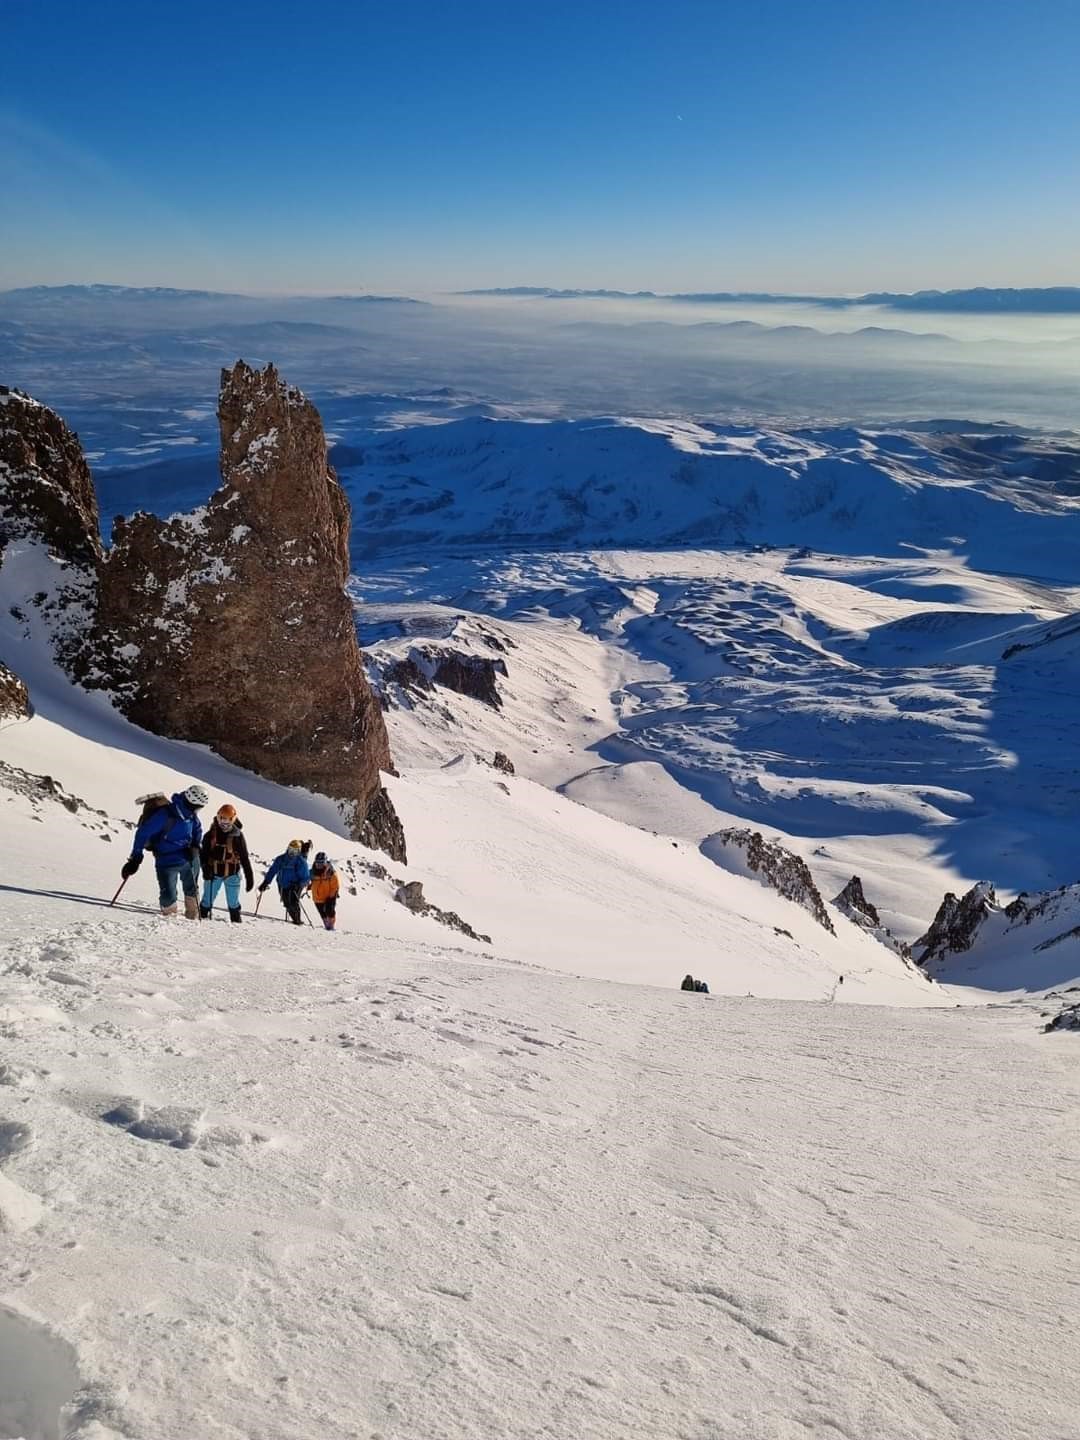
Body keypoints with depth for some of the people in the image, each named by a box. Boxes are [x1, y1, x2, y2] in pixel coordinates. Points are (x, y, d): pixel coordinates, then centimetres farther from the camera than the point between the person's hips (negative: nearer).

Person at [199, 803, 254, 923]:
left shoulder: (238, 836, -5)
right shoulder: (211, 834, -4)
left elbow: (244, 858, -3)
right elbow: (203, 853, -1)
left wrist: (249, 877, -4)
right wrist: (206, 868, -17)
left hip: (232, 874, 0)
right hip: (214, 873, 1)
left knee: (233, 902, 8)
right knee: (208, 899, 9)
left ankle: (236, 922, 19)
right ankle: (203, 917, 24)